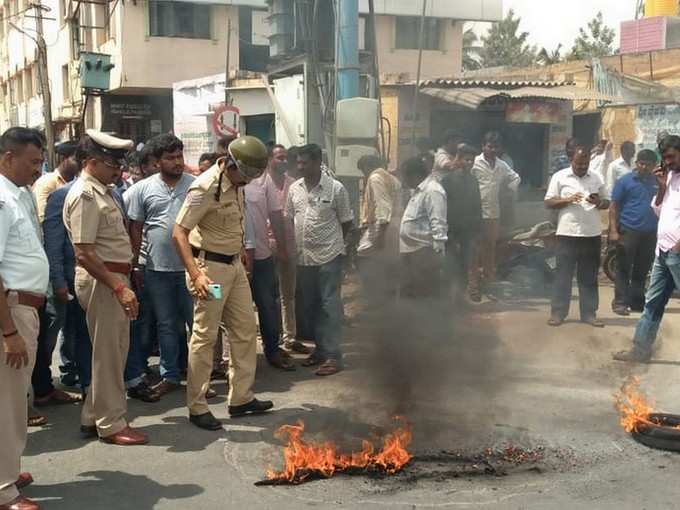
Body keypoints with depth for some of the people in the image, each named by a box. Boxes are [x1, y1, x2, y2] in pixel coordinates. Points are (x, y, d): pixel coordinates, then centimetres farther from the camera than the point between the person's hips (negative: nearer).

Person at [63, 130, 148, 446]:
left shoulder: (102, 191, 13)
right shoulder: (84, 195, -16)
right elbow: (84, 254, -22)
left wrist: (123, 283, 14)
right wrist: (119, 287, -25)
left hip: (115, 278, 10)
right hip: (102, 281, -10)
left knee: (113, 351, 16)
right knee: (108, 355, 0)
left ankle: (93, 418, 27)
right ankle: (111, 425, 13)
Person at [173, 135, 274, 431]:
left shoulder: (237, 184, 5)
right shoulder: (206, 188, -20)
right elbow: (179, 233, -22)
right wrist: (195, 274, -30)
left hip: (234, 265, 9)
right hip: (210, 266, -9)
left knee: (245, 330, 11)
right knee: (205, 337, -2)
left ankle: (241, 398, 21)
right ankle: (197, 408, 8)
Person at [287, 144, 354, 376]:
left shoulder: (336, 189, -7)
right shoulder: (294, 188, 6)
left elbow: (346, 222, 1)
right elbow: (289, 219, 14)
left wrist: (331, 241, 6)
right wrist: (292, 246, 8)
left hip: (328, 256, -5)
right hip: (303, 257, 6)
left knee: (330, 306, -3)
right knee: (308, 306, 13)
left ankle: (333, 355, 3)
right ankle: (320, 349, 28)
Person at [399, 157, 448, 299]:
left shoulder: (432, 191, -16)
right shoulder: (419, 190, 17)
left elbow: (438, 224, -21)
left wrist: (437, 252, -24)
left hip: (425, 251, -10)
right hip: (412, 250, 10)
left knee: (427, 294, -2)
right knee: (408, 291, 15)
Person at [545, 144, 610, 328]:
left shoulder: (597, 178, 8)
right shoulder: (560, 176, 0)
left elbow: (607, 202, 13)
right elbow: (549, 202, -2)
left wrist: (598, 203, -10)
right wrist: (568, 200, -17)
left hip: (592, 234, 3)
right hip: (567, 234, -3)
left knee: (589, 277, 8)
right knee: (563, 275, 2)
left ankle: (589, 313, 14)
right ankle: (558, 312, 8)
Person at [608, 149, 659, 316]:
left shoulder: (657, 182, 10)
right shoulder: (625, 181, -1)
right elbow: (614, 207, -3)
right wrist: (613, 230, -11)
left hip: (650, 233, 4)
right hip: (628, 231, -4)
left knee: (642, 270, 10)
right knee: (624, 269, -2)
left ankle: (637, 301, 19)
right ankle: (620, 302, 0)